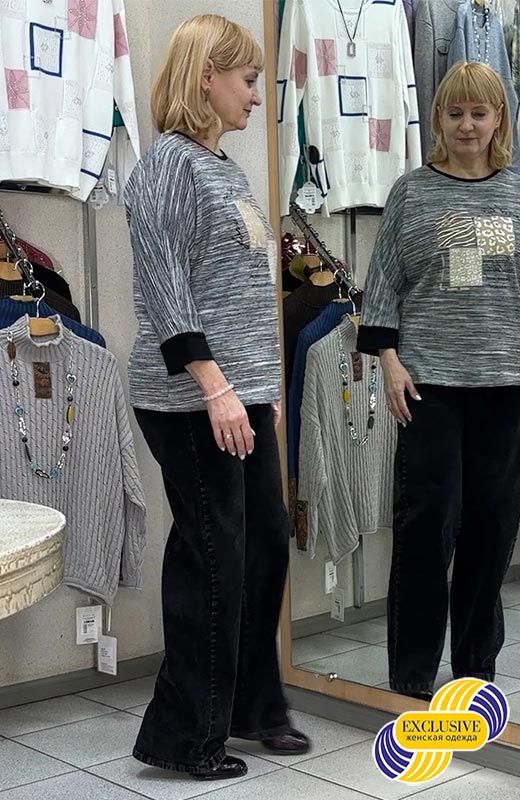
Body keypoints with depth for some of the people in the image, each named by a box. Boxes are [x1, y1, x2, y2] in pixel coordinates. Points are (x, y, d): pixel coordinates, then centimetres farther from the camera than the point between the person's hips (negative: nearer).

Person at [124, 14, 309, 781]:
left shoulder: (225, 167, 17)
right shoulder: (169, 162, -9)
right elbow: (164, 289, -17)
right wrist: (214, 387, -22)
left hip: (243, 395, 9)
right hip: (192, 401, -9)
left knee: (267, 546, 12)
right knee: (213, 562, -4)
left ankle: (252, 705, 27)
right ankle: (183, 735, 10)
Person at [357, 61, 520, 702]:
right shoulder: (412, 193, 3)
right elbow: (385, 281, 2)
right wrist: (389, 360, -6)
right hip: (430, 380, -2)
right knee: (427, 521, -2)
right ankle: (411, 674, 10)